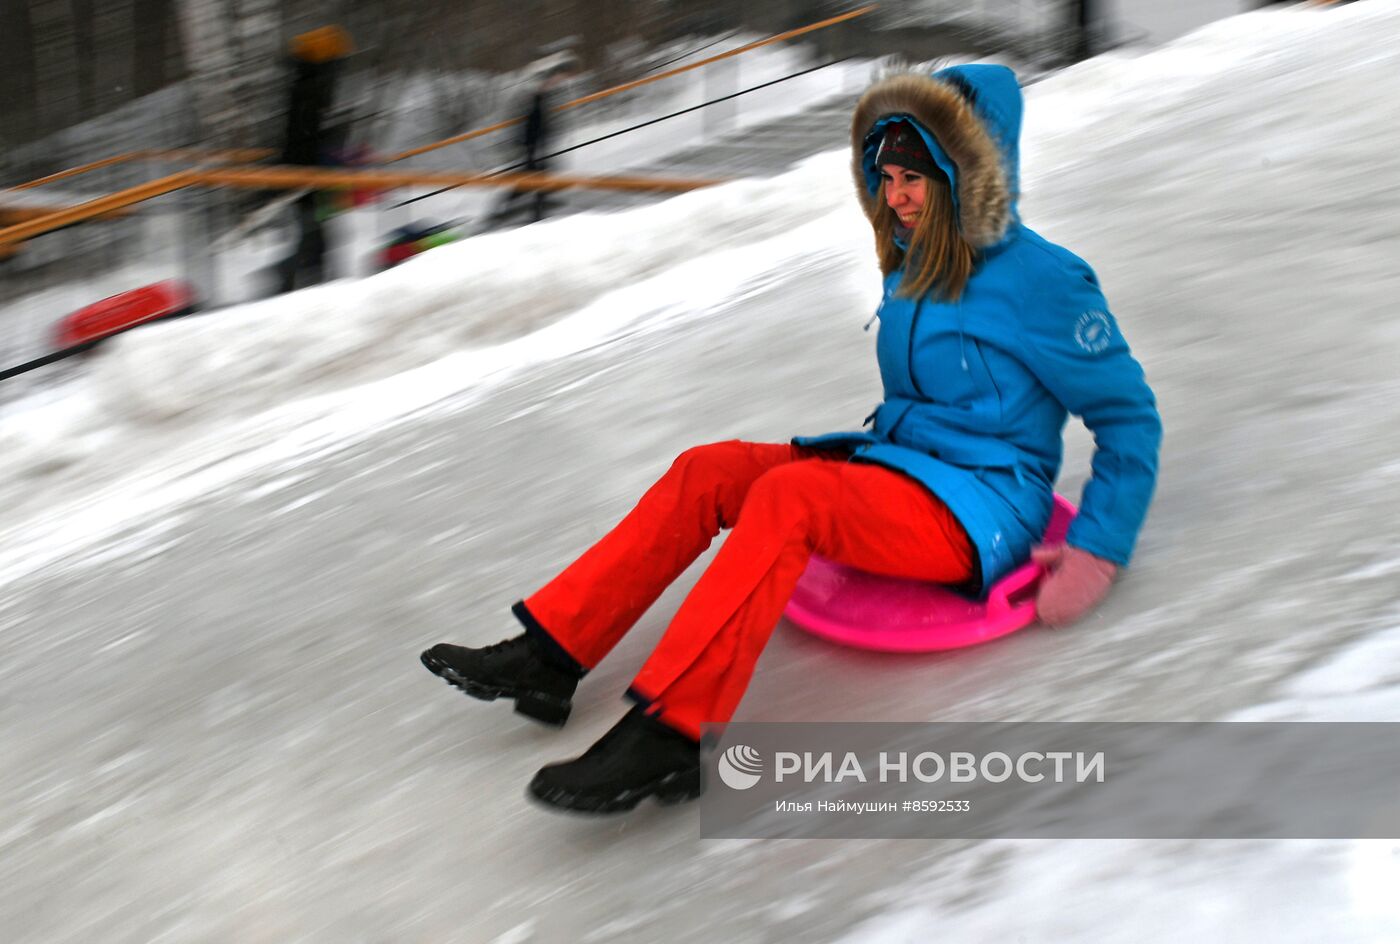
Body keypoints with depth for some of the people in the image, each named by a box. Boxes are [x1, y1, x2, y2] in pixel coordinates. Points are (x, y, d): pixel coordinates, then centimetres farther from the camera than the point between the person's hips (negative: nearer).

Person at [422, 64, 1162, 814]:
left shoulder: (1042, 279, -12)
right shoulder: (915, 266, 11)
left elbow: (1130, 417, -7)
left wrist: (1096, 557, -14)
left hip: (980, 514, -8)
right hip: (896, 466, 8)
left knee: (787, 494, -33)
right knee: (708, 470, -12)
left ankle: (667, 733, -40)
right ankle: (549, 653, -14)